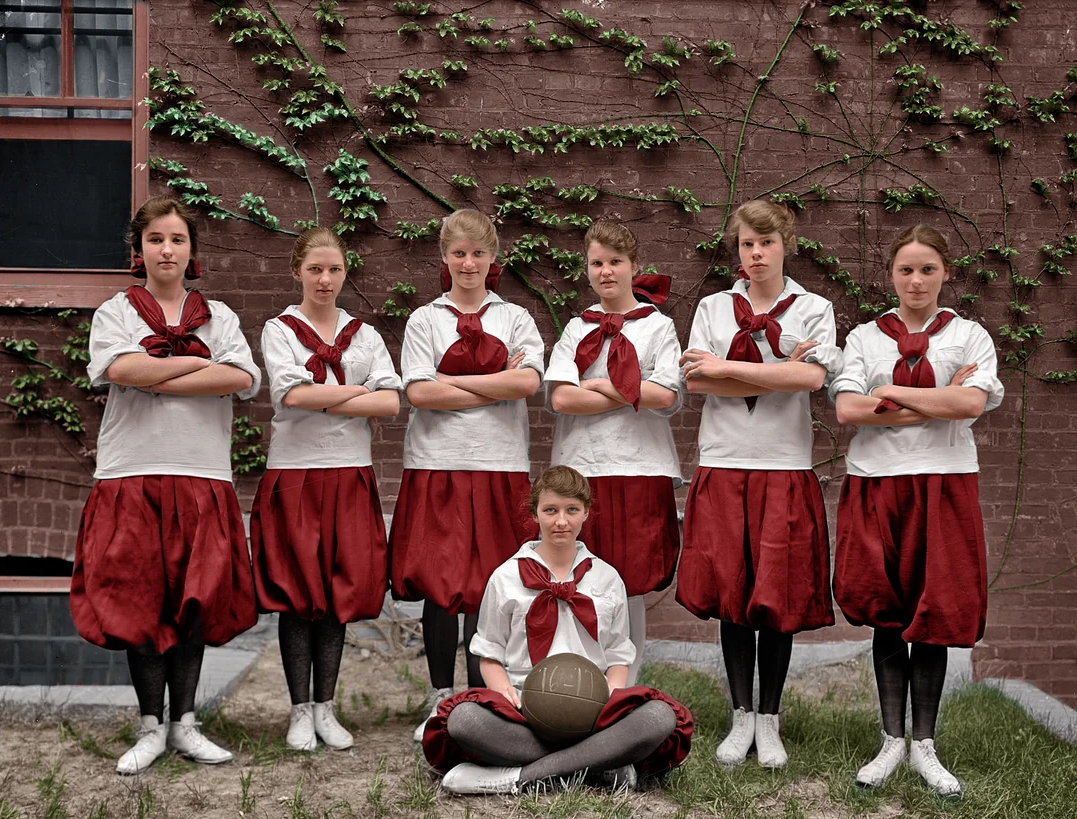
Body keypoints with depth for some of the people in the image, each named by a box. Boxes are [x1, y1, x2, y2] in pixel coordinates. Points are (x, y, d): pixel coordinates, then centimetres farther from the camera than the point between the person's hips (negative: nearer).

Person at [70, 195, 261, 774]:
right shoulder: (115, 312, 9)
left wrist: (159, 381, -9)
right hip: (132, 473, -1)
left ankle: (184, 724, 12)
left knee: (195, 599, 1)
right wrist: (198, 364, -5)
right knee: (139, 599, -2)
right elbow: (123, 368, -13)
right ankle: (152, 727, 9)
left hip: (202, 474, 1)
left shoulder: (217, 316, 13)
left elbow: (243, 379, -6)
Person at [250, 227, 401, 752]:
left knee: (341, 590, 2)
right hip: (294, 473, -2)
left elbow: (392, 402, -2)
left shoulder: (364, 335, 12)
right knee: (296, 592, -3)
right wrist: (358, 392, -7)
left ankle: (324, 708, 12)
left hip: (350, 476, 3)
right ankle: (300, 712, 6)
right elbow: (292, 393, -13)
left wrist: (322, 401, -9)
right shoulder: (280, 330, 4)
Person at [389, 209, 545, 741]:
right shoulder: (424, 320, 8)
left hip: (500, 467, 1)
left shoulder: (515, 318, 11)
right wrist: (498, 387, -7)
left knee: (490, 586, 1)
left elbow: (528, 381, -7)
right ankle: (441, 702, 11)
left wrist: (453, 381, -7)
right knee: (439, 585, 0)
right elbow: (419, 392, -6)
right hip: (438, 465, -1)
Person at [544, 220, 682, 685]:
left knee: (631, 585, 0)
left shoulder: (657, 325, 8)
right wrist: (632, 396, -6)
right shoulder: (576, 328, 13)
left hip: (638, 468, -2)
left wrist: (598, 386, -3)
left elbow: (667, 396, -6)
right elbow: (560, 397, -3)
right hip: (579, 467, 2)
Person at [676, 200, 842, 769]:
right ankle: (741, 717, 13)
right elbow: (695, 381, -3)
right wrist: (779, 374, -9)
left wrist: (726, 367, -11)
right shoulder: (713, 308, 11)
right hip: (723, 466, 1)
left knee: (779, 597, -1)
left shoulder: (814, 309, 7)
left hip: (786, 469, -1)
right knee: (730, 593, 2)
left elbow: (812, 377, -11)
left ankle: (769, 721, 11)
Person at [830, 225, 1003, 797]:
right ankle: (893, 742, 11)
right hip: (876, 484, 1)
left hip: (945, 486, -1)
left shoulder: (969, 336, 8)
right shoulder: (865, 337, 9)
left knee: (934, 615, 0)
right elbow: (846, 409, -6)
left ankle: (924, 746, 10)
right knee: (886, 615, 2)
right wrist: (938, 403, -8)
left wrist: (892, 393, -7)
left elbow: (973, 402, -11)